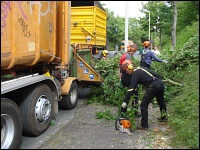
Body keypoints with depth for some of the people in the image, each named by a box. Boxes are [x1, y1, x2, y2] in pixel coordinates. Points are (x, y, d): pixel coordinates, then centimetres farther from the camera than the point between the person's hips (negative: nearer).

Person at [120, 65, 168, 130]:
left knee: (143, 105, 2)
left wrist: (124, 102, -14)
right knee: (161, 101, 30)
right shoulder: (140, 68, 18)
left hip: (153, 86, -9)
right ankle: (164, 117, 49)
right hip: (160, 82, 9)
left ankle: (144, 125, 7)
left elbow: (131, 89, -13)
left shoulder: (135, 74, -5)